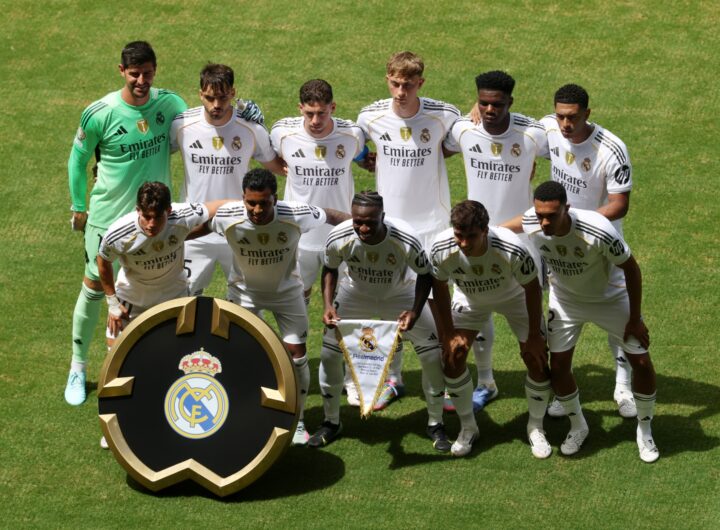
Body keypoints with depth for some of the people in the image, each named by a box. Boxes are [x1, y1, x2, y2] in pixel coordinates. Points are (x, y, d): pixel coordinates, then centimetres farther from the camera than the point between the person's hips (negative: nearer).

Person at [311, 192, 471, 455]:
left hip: (400, 295, -1)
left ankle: (435, 424, 14)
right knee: (329, 352, -1)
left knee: (433, 354, -7)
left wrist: (415, 312, -29)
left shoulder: (405, 240, -37)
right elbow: (330, 269, -9)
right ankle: (331, 422, 21)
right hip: (355, 293, 1)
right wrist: (328, 305, -22)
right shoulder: (339, 238, -32)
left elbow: (425, 274, -18)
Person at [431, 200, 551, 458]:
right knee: (453, 355, -9)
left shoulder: (512, 250, -41)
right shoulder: (443, 249, -34)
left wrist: (534, 336, -16)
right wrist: (449, 333, -10)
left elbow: (532, 288, -22)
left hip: (514, 297, -2)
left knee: (536, 358, -10)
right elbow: (439, 287, -13)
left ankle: (536, 427, 13)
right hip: (469, 298, 2)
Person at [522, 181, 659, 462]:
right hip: (565, 299, 3)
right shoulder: (530, 223, -29)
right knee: (558, 366, 0)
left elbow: (631, 269, -24)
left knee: (641, 362, -1)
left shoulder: (599, 232, -41)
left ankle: (644, 431, 23)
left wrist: (634, 319, -16)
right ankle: (577, 427, 26)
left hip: (610, 298, -3)